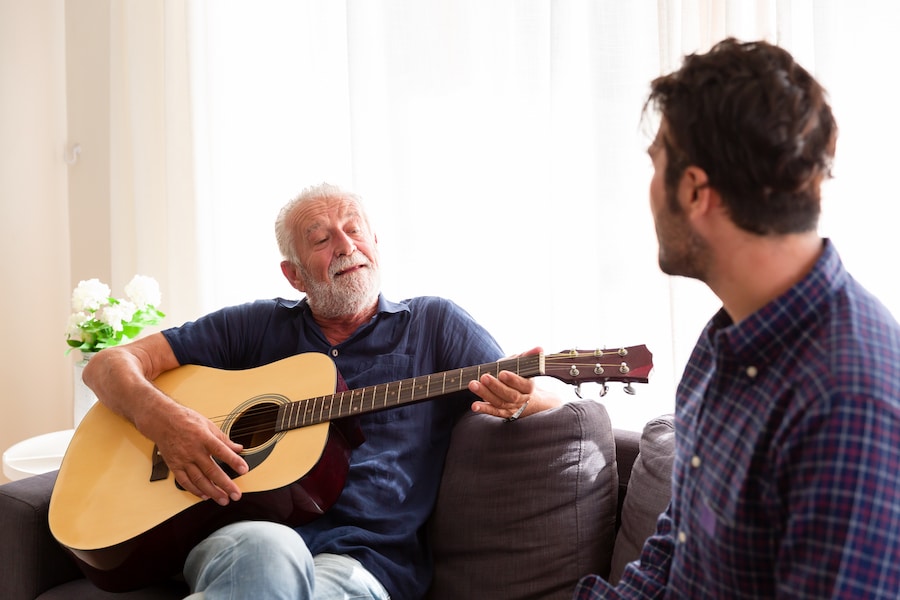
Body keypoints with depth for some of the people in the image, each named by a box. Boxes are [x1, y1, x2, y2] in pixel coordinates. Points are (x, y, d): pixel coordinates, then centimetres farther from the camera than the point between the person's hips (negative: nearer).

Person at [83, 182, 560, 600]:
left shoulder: (434, 323, 14)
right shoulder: (257, 327, 16)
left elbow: (555, 410, 10)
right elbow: (110, 364, 13)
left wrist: (518, 401, -17)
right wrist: (162, 420, -10)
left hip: (364, 560, -1)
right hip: (235, 538, 2)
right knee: (269, 552, -37)